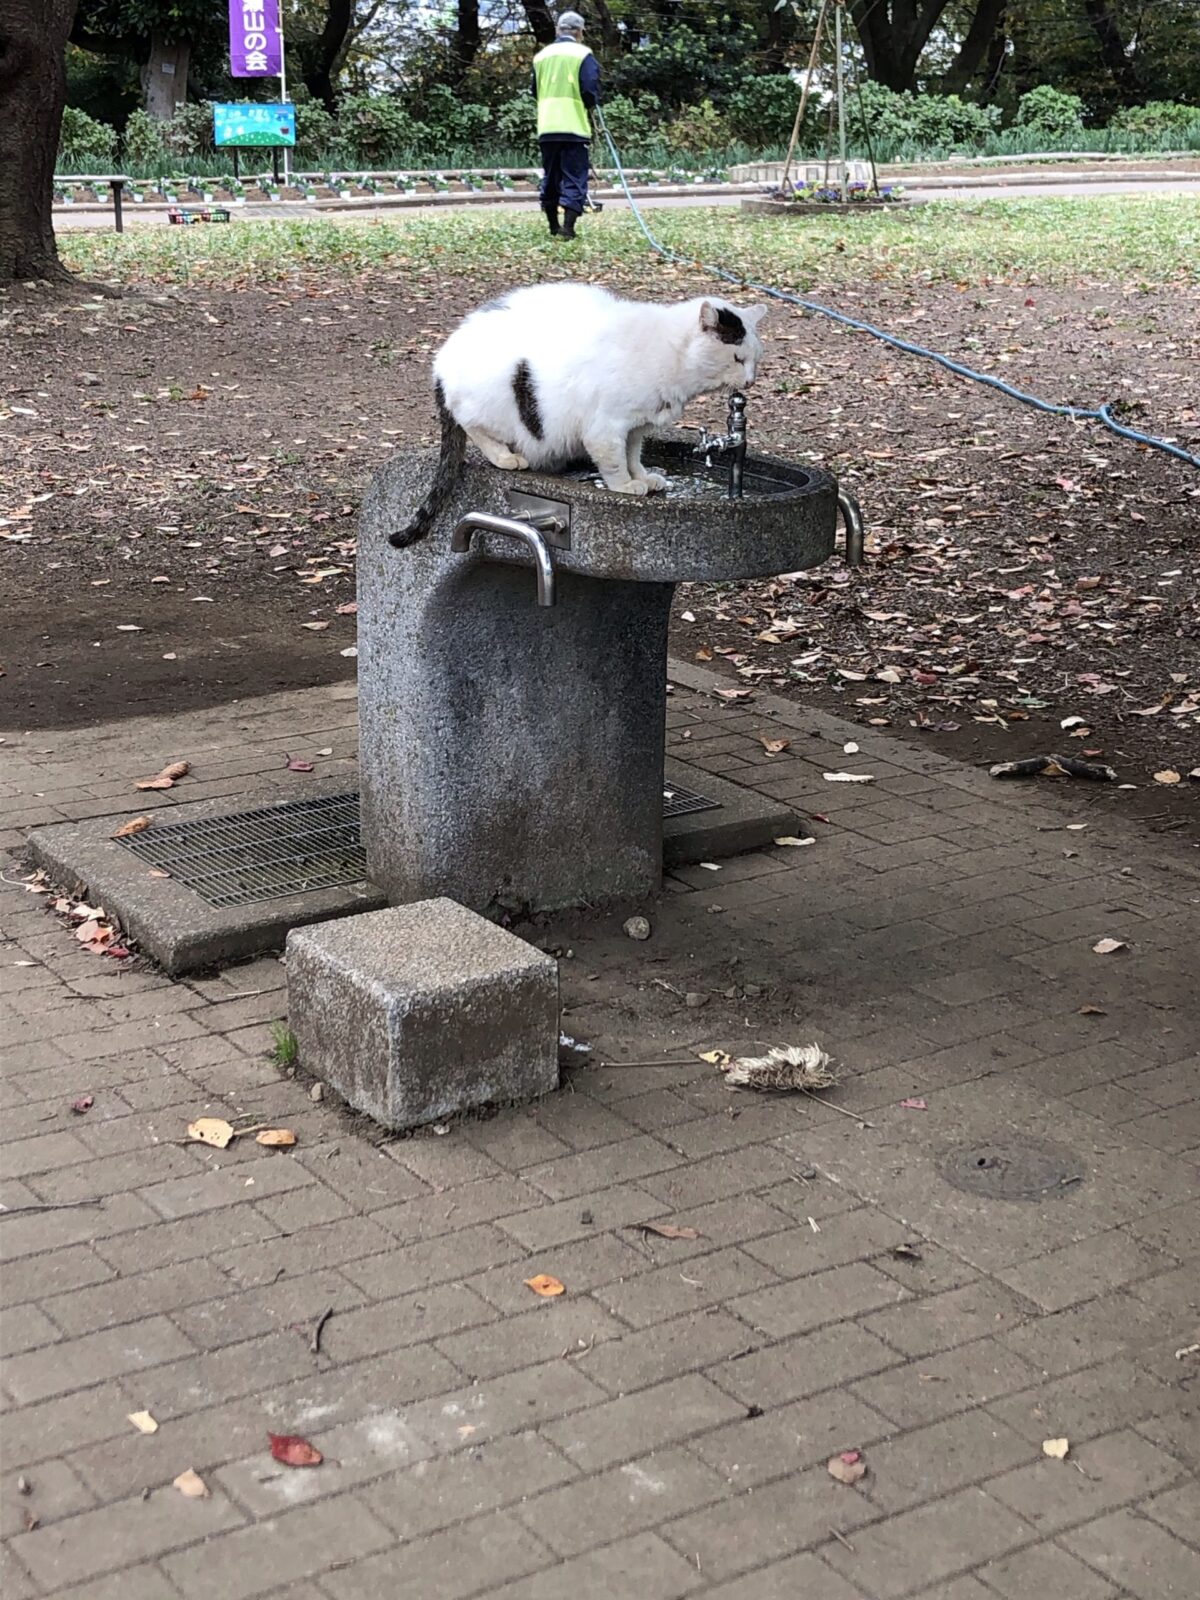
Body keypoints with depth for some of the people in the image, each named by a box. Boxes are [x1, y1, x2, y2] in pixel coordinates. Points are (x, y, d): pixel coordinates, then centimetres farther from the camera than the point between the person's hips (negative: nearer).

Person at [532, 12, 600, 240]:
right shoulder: (583, 55, -5)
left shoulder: (541, 56, 12)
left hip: (546, 127, 5)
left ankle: (553, 226, 20)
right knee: (574, 178, -2)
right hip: (574, 127, -5)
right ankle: (568, 227, -13)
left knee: (550, 178, 15)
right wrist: (590, 104, 7)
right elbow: (591, 91, -12)